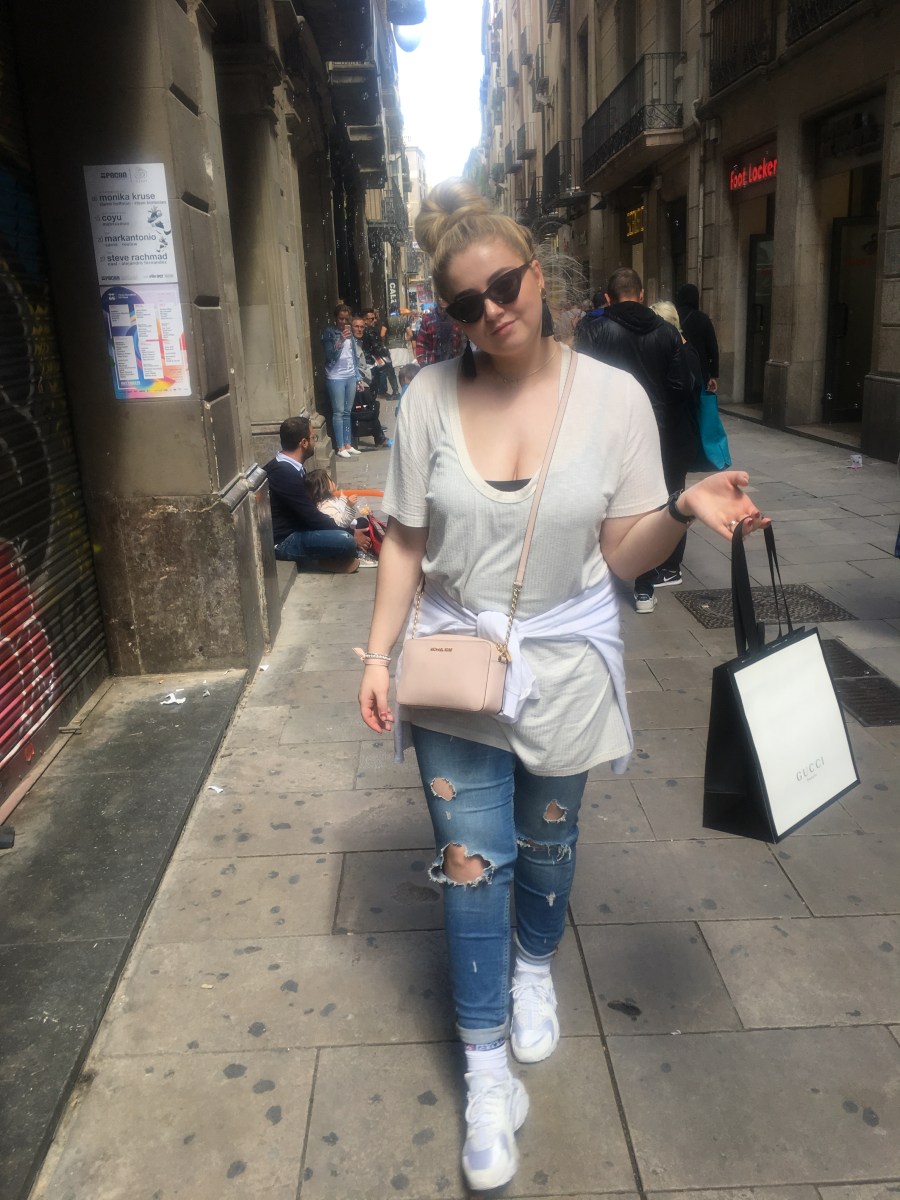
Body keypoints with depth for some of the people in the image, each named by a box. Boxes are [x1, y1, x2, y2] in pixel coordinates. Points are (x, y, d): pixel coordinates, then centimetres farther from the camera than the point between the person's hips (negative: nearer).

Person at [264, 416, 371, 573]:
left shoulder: (285, 466, 7)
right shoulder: (285, 474, -25)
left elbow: (308, 508, 13)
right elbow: (312, 517, -23)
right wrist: (351, 534, -15)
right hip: (283, 541, -10)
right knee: (346, 541, -28)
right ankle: (330, 561, 1)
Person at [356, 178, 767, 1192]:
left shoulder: (613, 396, -10)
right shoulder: (430, 397, -8)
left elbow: (623, 554, -7)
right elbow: (404, 540, -1)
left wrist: (683, 509, -27)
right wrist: (378, 653, -6)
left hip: (563, 666, 0)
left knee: (547, 841, 20)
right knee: (472, 862, 5)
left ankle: (534, 967, 52)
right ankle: (486, 1067, 25)